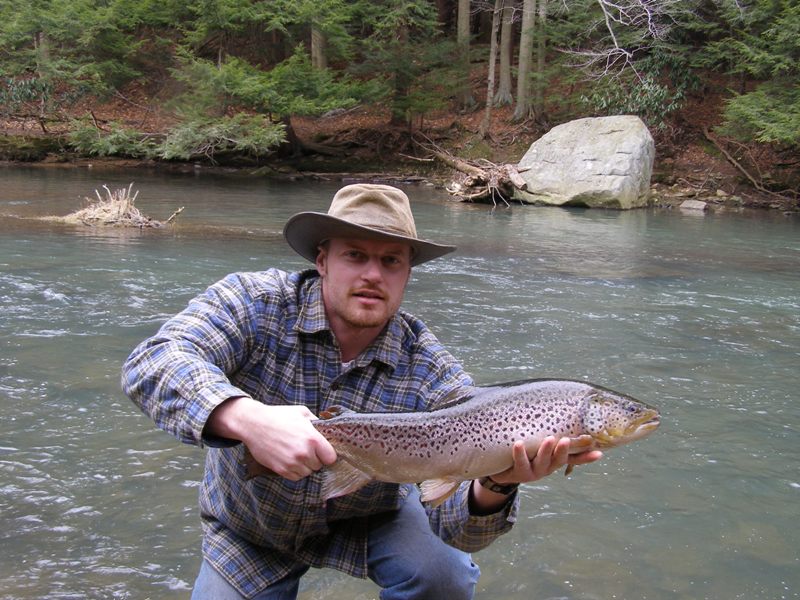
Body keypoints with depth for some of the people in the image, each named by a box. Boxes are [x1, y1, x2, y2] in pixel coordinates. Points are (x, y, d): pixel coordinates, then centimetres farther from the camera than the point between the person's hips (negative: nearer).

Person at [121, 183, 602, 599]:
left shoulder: (433, 376, -21)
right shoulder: (256, 303, -23)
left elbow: (455, 528, -25)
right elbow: (155, 361, -39)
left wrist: (496, 486, -49)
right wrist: (246, 418, -58)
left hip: (366, 520, 0)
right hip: (248, 530, 1)